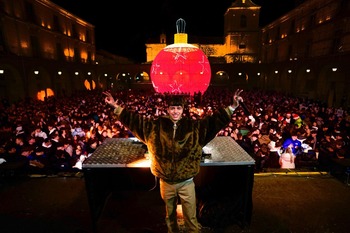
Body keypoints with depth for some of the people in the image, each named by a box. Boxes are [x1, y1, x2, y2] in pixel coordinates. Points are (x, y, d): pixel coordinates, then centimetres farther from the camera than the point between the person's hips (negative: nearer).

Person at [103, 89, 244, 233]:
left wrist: (232, 107, -21)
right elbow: (134, 120, -2)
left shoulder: (194, 126, -8)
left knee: (191, 218, 16)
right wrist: (116, 106, -5)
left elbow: (215, 119, -11)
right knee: (170, 216, 25)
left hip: (186, 183, -1)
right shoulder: (155, 126, -6)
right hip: (166, 183, 2)